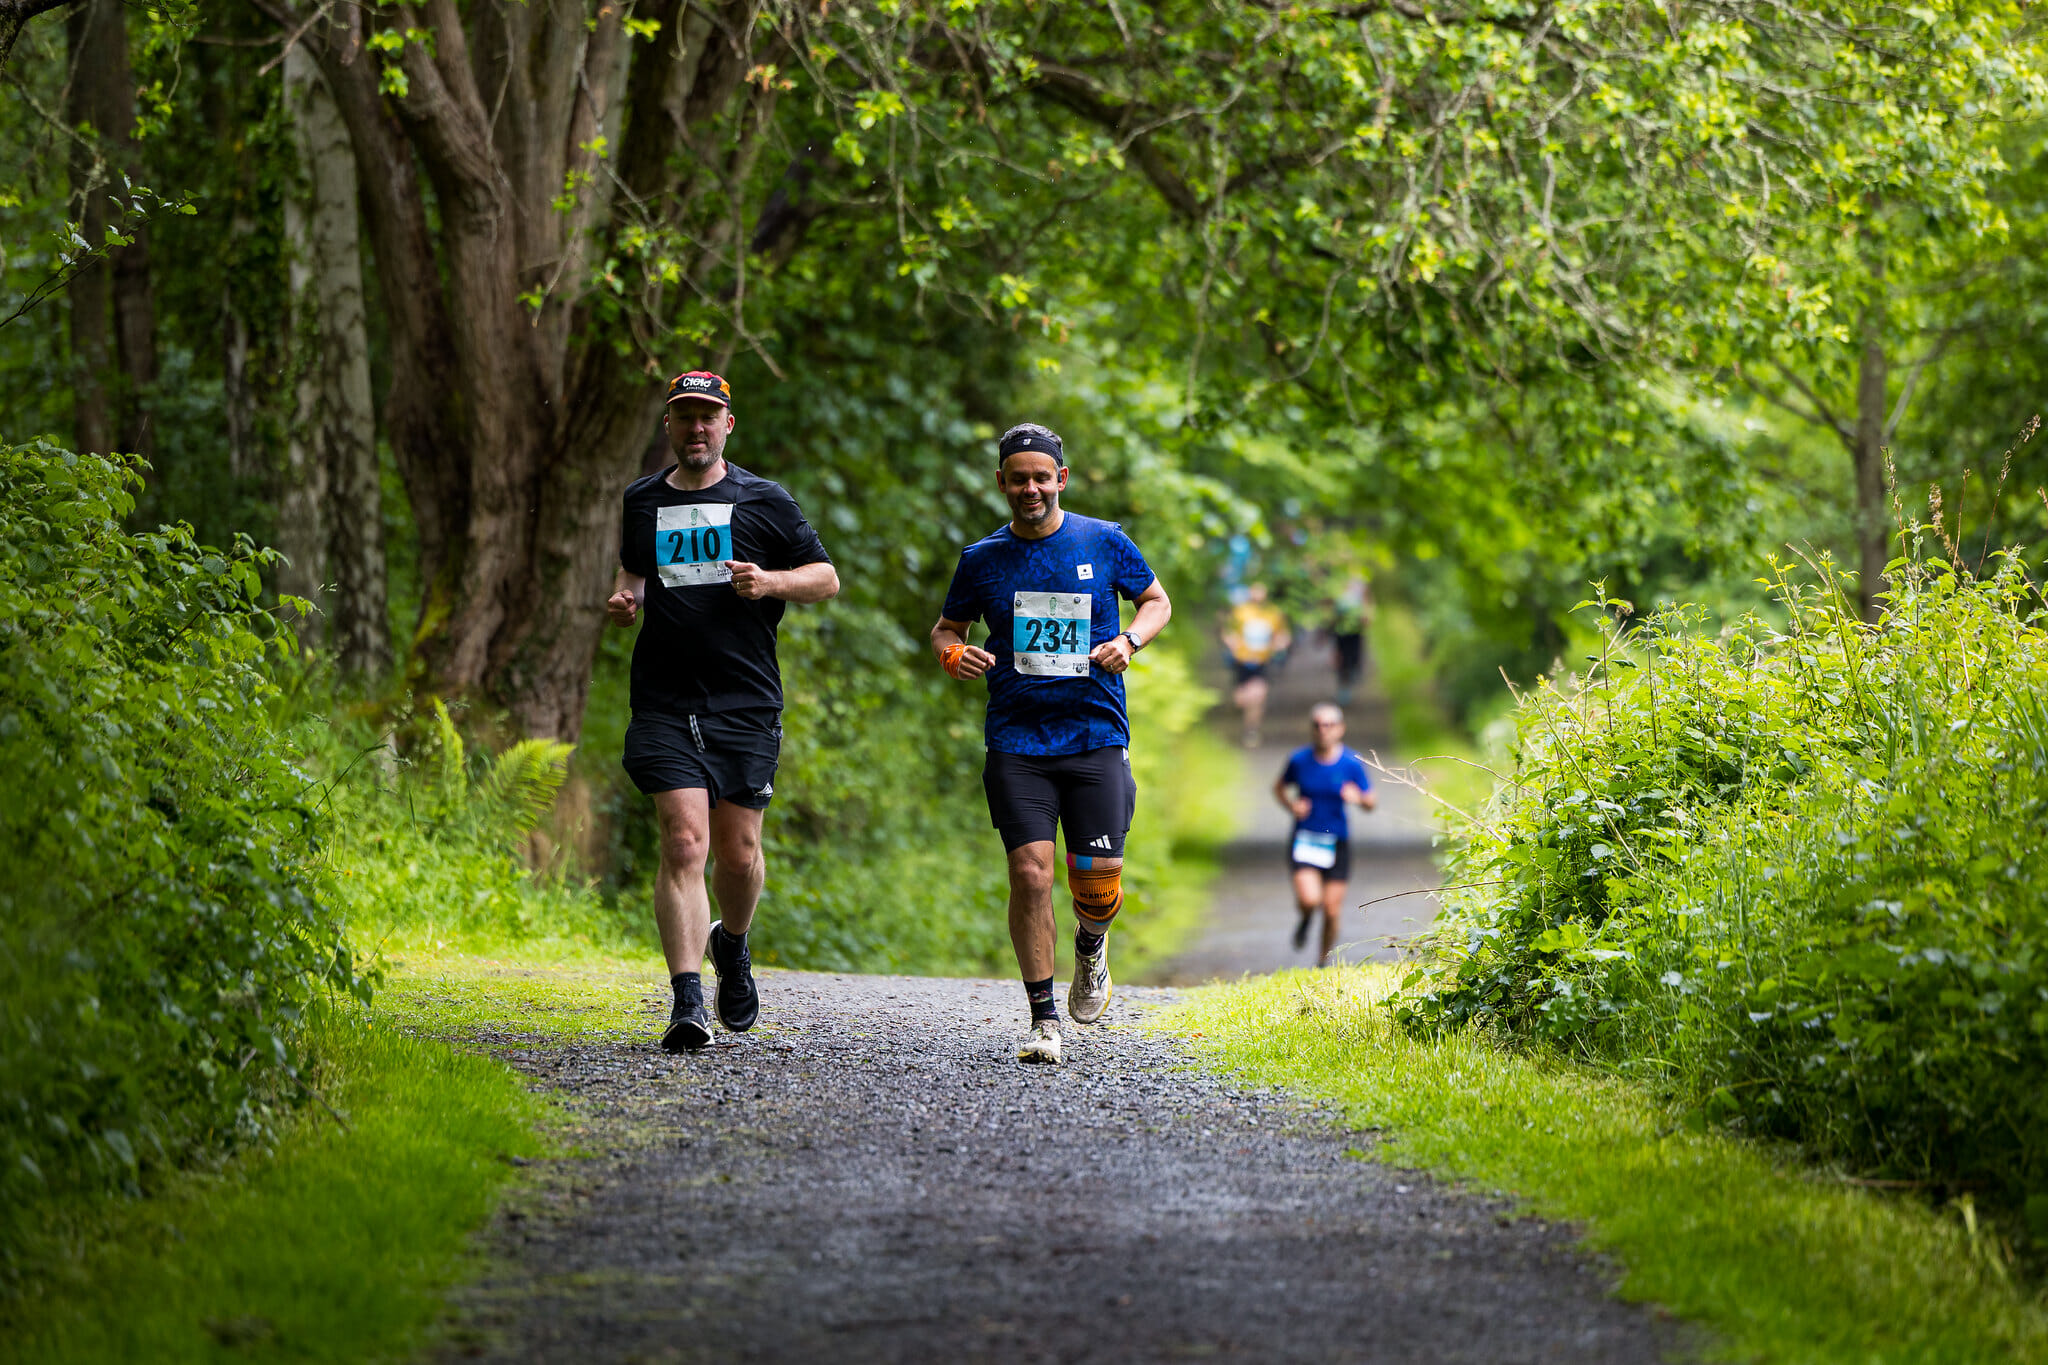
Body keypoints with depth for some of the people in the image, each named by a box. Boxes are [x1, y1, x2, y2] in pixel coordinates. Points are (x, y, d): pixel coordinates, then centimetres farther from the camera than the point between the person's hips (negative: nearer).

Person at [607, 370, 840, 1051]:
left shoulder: (764, 501, 4)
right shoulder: (642, 501, 12)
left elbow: (827, 577, 9)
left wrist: (771, 581, -10)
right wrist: (624, 597, 8)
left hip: (746, 704, 0)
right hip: (664, 706, 1)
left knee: (738, 851, 4)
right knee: (684, 842, -14)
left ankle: (731, 943, 37)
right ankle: (687, 1002, -18)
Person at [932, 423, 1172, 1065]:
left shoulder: (1104, 542, 4)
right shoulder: (982, 559, 6)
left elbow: (1157, 601, 16)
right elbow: (947, 627, 18)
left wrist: (1128, 640, -5)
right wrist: (953, 652, -6)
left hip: (1096, 737, 0)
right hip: (1016, 741, 0)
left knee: (1097, 883, -3)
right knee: (1030, 872, -13)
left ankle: (1090, 946, 34)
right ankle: (1043, 1017, -2)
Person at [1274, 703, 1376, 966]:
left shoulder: (1352, 763, -6)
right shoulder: (1299, 759, -4)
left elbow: (1371, 803, 0)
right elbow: (1280, 787, 13)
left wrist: (1358, 798, -23)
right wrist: (1291, 806, -7)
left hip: (1337, 842, 1)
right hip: (1304, 839, -1)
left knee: (1332, 910, 1)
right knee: (1309, 899, -21)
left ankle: (1325, 960, 28)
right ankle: (1306, 918, 18)